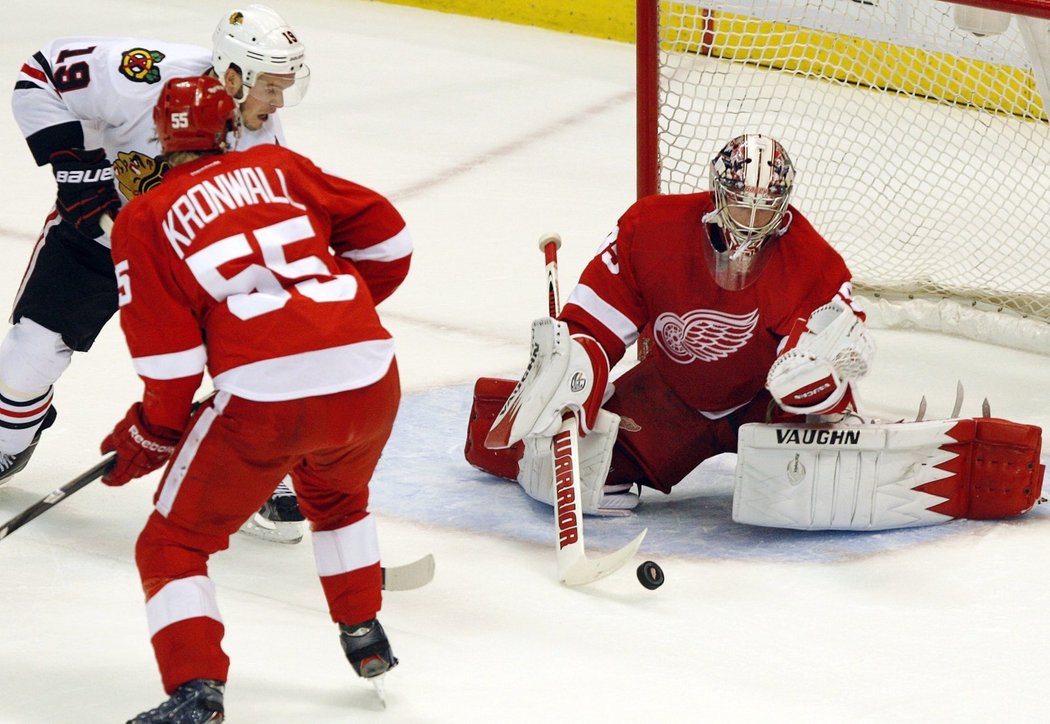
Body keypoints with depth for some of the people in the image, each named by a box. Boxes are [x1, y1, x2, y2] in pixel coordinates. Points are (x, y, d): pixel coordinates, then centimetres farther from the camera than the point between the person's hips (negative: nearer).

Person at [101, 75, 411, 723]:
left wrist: (152, 435, 17)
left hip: (264, 396, -4)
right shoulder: (278, 167, 18)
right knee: (337, 495, 37)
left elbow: (171, 355, 2)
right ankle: (365, 636, 40)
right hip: (370, 379, 4)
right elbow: (385, 234, 18)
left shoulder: (144, 220, 8)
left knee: (173, 545, 11)